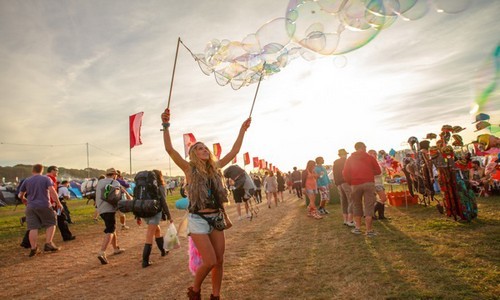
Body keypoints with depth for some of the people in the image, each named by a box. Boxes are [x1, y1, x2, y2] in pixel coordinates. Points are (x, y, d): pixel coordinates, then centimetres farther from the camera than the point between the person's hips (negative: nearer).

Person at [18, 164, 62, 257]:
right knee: (51, 224, 9)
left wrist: (24, 200, 38)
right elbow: (52, 191, -12)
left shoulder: (27, 181, 10)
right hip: (44, 206, -3)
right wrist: (58, 203, -8)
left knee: (33, 227, 4)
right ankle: (48, 244, 0)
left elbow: (21, 195, 16)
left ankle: (33, 248, 0)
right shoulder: (46, 179, 0)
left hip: (31, 207, 3)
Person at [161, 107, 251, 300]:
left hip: (215, 218, 5)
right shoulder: (189, 169, -4)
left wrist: (242, 131, 9)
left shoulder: (215, 168, 8)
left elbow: (234, 151, 11)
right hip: (198, 220, -5)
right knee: (209, 261, -7)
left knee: (219, 261, 8)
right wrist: (166, 126, -27)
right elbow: (169, 149, -16)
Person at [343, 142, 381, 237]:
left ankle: (357, 228, 16)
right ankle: (369, 230, 0)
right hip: (369, 183, -1)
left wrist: (350, 183, 16)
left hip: (356, 185, 2)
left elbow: (345, 173, 3)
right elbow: (378, 171, 6)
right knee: (369, 206, 0)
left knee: (357, 206, 14)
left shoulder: (350, 159, 10)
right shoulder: (370, 157, 7)